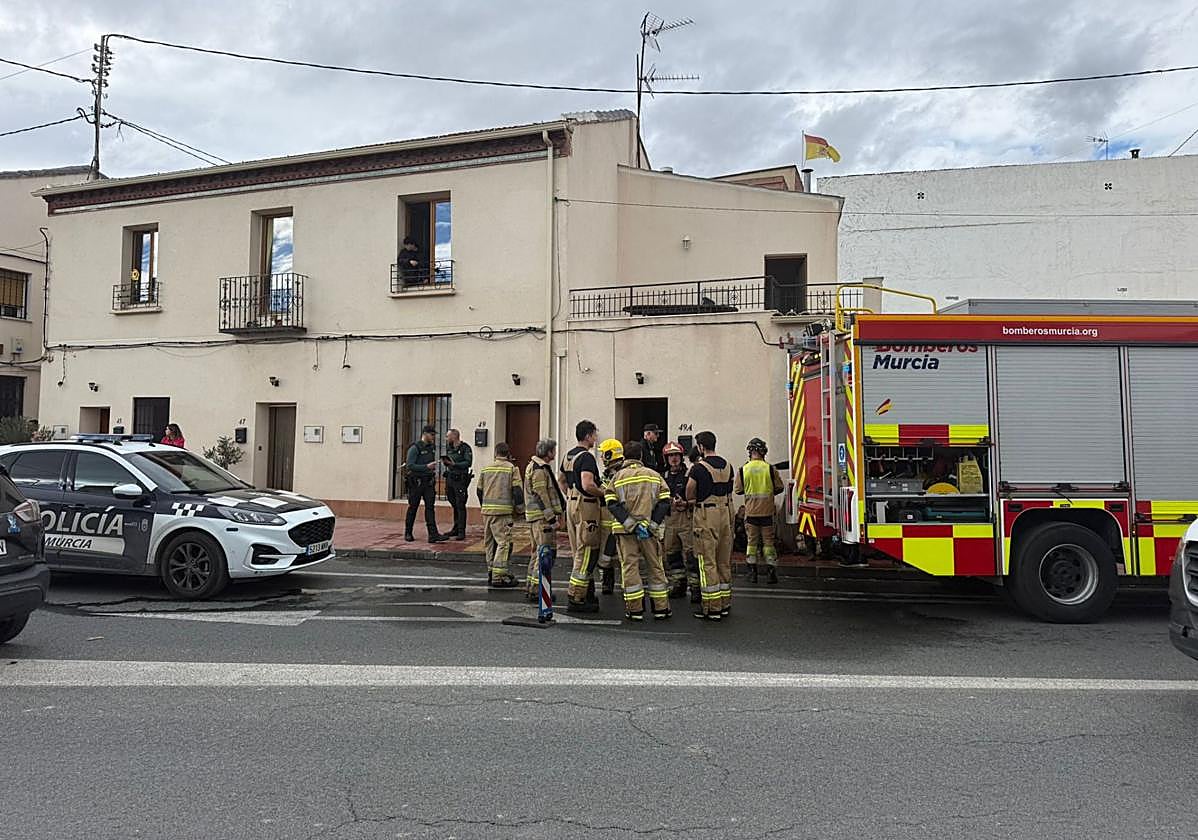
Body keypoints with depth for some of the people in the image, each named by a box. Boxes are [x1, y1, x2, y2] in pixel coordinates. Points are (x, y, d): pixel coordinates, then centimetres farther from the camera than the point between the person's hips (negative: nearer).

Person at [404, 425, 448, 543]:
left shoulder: (432, 447, 12)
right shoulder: (415, 448, -11)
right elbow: (410, 465, -19)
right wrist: (426, 467, -25)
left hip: (429, 482, 6)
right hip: (416, 482, -6)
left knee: (430, 507, -3)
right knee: (413, 507, 5)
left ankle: (433, 535, -10)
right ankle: (408, 533, 19)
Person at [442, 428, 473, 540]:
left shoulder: (465, 448, -8)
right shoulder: (449, 448, 14)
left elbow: (468, 463, -18)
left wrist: (454, 464, -23)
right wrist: (445, 462, -1)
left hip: (460, 479, -7)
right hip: (450, 478, 7)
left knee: (460, 506, -7)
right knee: (454, 505, 14)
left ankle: (461, 532, -4)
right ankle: (456, 529, 24)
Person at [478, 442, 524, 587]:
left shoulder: (486, 468, 11)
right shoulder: (512, 468, -2)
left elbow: (480, 490, 16)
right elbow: (517, 490, -7)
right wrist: (518, 509, 4)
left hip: (487, 510, 6)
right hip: (503, 510, -5)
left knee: (490, 542, 14)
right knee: (504, 542, -5)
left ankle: (491, 572, 21)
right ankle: (498, 576, -10)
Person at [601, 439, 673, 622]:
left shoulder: (617, 477, 3)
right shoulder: (654, 475, 7)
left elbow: (612, 504, -8)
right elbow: (664, 502, -2)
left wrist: (629, 523, -12)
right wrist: (653, 523, -6)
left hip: (625, 530, -1)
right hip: (650, 530, 1)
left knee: (630, 567, 4)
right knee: (655, 567, 11)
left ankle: (635, 610, 5)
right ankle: (661, 608, 15)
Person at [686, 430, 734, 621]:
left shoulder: (699, 468, -12)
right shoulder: (727, 466, 9)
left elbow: (689, 495, -5)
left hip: (707, 515, -7)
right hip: (726, 512, 7)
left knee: (707, 562, -2)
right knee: (724, 560, 13)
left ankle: (711, 608, 0)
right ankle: (725, 603, 21)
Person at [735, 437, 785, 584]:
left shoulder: (743, 470, -5)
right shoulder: (770, 468, -7)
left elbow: (737, 490, 2)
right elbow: (779, 488, 1)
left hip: (750, 512, 1)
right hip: (767, 511, -1)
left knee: (751, 542, 10)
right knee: (768, 542, 7)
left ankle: (752, 573, 12)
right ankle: (771, 572, 7)